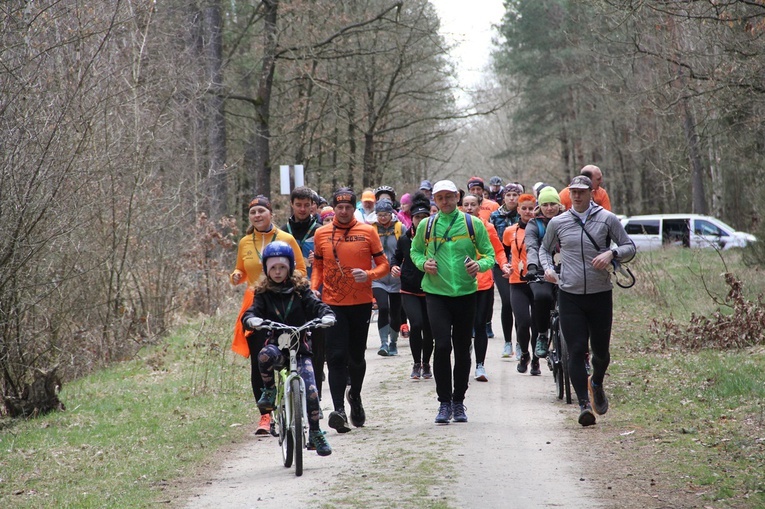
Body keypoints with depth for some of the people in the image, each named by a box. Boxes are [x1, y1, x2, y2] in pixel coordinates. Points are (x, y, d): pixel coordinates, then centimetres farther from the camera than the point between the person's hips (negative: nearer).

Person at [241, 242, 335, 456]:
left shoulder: (300, 289, 7)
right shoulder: (263, 293, 8)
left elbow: (316, 305, -5)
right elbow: (252, 312, -6)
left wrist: (327, 315, -28)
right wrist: (251, 320, -31)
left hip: (300, 349, 0)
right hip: (276, 346, 0)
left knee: (311, 390, -15)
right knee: (266, 355, -38)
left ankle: (315, 433, 4)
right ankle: (269, 390, -10)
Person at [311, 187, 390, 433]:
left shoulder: (367, 231, 0)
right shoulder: (321, 234, 4)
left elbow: (384, 265, 2)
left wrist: (369, 274, -18)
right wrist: (313, 288, -3)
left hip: (361, 303, 0)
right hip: (332, 304, 0)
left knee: (356, 356, 13)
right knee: (336, 357, -10)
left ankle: (355, 396, 38)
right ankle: (339, 410, -15)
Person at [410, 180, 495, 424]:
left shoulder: (473, 224, 2)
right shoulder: (426, 225, 3)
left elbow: (489, 255, 5)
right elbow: (415, 251, 15)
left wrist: (480, 264, -17)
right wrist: (424, 263, -6)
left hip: (465, 292, 1)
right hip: (436, 293, -1)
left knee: (462, 349, 9)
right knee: (442, 345, -13)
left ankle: (458, 401, 22)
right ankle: (444, 402, -3)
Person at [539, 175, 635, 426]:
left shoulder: (607, 219, 1)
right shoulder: (558, 223, 6)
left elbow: (629, 247, 6)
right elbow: (545, 249, 21)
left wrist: (611, 253, -15)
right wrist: (547, 267, 0)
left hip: (600, 294, 0)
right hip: (570, 295, 0)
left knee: (600, 350, 10)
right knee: (576, 351, -9)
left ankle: (597, 384, 41)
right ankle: (584, 403, -8)